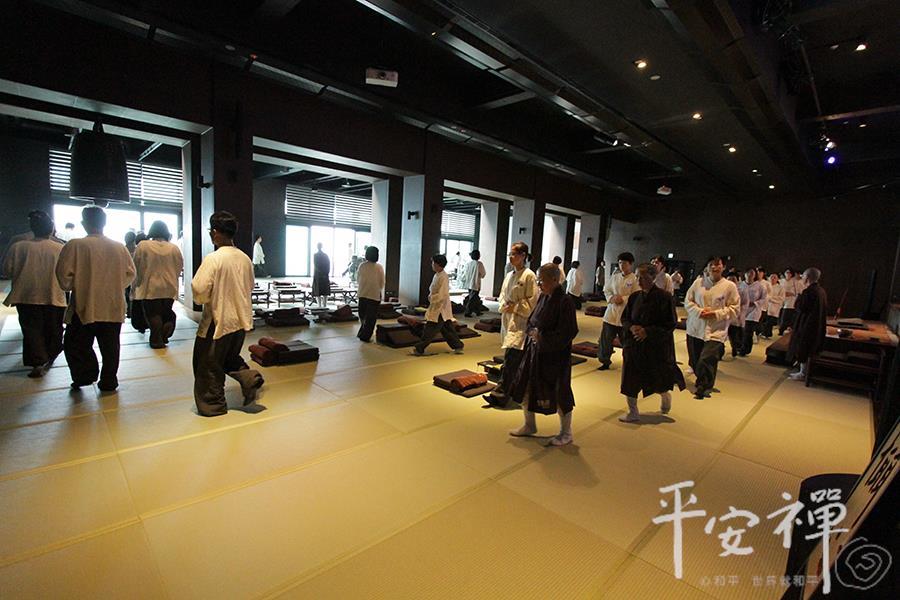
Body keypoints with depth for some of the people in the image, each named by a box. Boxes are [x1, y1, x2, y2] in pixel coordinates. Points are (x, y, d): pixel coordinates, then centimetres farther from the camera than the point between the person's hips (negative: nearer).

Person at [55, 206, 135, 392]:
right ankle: (108, 381, 16)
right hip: (114, 307, 3)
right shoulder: (119, 247, 1)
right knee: (110, 347, 10)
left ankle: (85, 374, 7)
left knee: (74, 344, 15)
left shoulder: (75, 245, -10)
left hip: (85, 306, -3)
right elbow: (130, 273, 6)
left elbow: (64, 274, -10)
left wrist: (70, 287, 9)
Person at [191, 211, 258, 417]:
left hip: (218, 320, -6)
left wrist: (201, 299, 0)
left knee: (209, 364, 12)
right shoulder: (245, 258, 1)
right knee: (230, 356, 26)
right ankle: (248, 377, 6)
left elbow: (199, 289, -21)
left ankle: (213, 404, 23)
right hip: (241, 319, 6)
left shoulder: (213, 258, -19)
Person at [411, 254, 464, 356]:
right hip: (438, 307, 9)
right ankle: (458, 346, 26)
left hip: (440, 308, -9)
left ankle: (419, 349, 5)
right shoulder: (437, 275, 8)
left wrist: (431, 298, -14)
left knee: (429, 330, -2)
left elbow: (442, 295, -24)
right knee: (447, 329, 16)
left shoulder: (443, 277, -20)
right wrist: (431, 296, 4)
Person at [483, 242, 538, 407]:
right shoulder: (509, 275, 12)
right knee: (515, 359, 16)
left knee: (510, 358, -11)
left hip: (520, 322, -7)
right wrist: (504, 306, 0)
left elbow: (533, 300, -11)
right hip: (507, 319, 7)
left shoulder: (529, 275, -10)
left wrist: (515, 307, -13)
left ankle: (500, 394, -9)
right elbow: (502, 295, 20)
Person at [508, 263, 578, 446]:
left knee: (559, 393, 6)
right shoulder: (543, 297, 4)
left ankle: (566, 433, 28)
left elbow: (569, 332, -21)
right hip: (535, 352, 8)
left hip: (555, 355, -8)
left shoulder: (565, 302, -18)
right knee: (525, 388, 14)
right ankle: (529, 426, 35)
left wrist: (542, 337, -19)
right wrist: (532, 332, -6)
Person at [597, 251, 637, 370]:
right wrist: (611, 297, -8)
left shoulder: (635, 279, -8)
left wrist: (623, 298, -20)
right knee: (606, 338, 8)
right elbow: (606, 290, 11)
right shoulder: (614, 276, 6)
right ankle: (605, 361, 24)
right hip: (612, 311, 4)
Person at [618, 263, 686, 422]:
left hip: (656, 346, -4)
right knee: (629, 379, 4)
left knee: (657, 381, 11)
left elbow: (671, 324, -12)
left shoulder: (664, 297, -13)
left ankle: (666, 395, 46)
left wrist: (647, 331, -21)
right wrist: (631, 327, -13)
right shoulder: (634, 297, 2)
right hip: (634, 345, 4)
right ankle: (633, 413, 19)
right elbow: (624, 318, 9)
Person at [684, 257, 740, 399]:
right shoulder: (698, 282, 4)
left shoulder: (730, 286, -3)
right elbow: (688, 301, 6)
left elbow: (735, 309, -2)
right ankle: (702, 384, 38)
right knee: (696, 362, 14)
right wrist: (699, 311, -11)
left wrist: (716, 314, -15)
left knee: (706, 361, -15)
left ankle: (704, 387, 8)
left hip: (716, 331, -3)